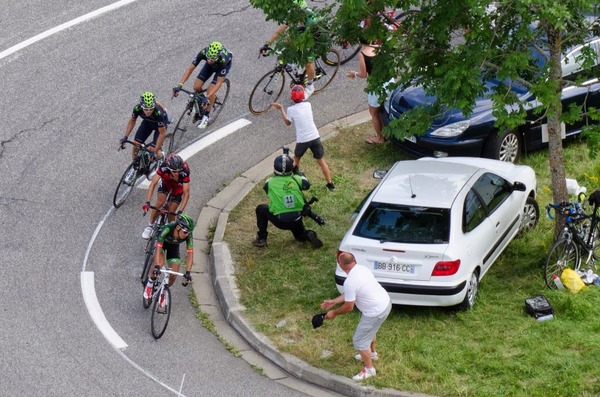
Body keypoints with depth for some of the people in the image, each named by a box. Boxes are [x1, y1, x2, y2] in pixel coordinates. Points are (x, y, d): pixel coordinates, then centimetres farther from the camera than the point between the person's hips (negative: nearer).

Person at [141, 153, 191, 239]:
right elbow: (153, 184, -35)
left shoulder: (185, 172, -40)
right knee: (160, 202, -22)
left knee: (171, 212, -9)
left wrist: (180, 212, -43)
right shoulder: (163, 167, -38)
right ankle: (150, 226, -3)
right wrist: (147, 202, -45)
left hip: (178, 186, -1)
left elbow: (186, 194, -37)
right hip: (166, 183, 1)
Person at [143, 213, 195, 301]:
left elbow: (190, 253, -33)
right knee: (160, 263, -32)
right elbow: (158, 248, -45)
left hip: (173, 246, 3)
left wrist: (188, 272, -42)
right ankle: (149, 284, -6)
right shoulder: (167, 229, -42)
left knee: (173, 276, -7)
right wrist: (157, 267, -55)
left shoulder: (189, 235, -33)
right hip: (161, 242, -3)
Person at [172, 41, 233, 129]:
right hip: (211, 65, 4)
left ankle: (206, 116, 4)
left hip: (226, 64, -4)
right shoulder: (203, 52, -38)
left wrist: (207, 97, -47)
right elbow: (190, 69, -30)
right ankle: (200, 107, 18)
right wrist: (179, 85, -39)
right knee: (196, 87, -10)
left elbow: (219, 83, -38)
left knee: (210, 91, -18)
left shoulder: (223, 60, -45)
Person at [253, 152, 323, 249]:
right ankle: (309, 235, -3)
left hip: (279, 221, -2)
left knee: (260, 209, 22)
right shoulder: (296, 179, -3)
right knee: (300, 235, 32)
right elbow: (307, 184, 18)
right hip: (296, 220, 2)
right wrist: (301, 175, 34)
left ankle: (262, 239, 19)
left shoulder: (271, 182, -7)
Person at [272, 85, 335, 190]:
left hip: (302, 140, -2)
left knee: (296, 159, 25)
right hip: (315, 137, 2)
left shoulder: (291, 109, -10)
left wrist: (281, 109, 12)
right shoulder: (308, 104, 0)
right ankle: (330, 183, 10)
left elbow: (288, 122, 7)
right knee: (321, 161, 10)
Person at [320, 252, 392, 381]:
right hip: (385, 302, 9)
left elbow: (348, 307, -15)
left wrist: (334, 313, 2)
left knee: (359, 341, 7)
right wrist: (333, 302, 17)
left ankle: (369, 370, 23)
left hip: (376, 312, -9)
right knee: (369, 329, 35)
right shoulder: (362, 268, 2)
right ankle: (372, 353, 58)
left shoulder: (350, 282, -27)